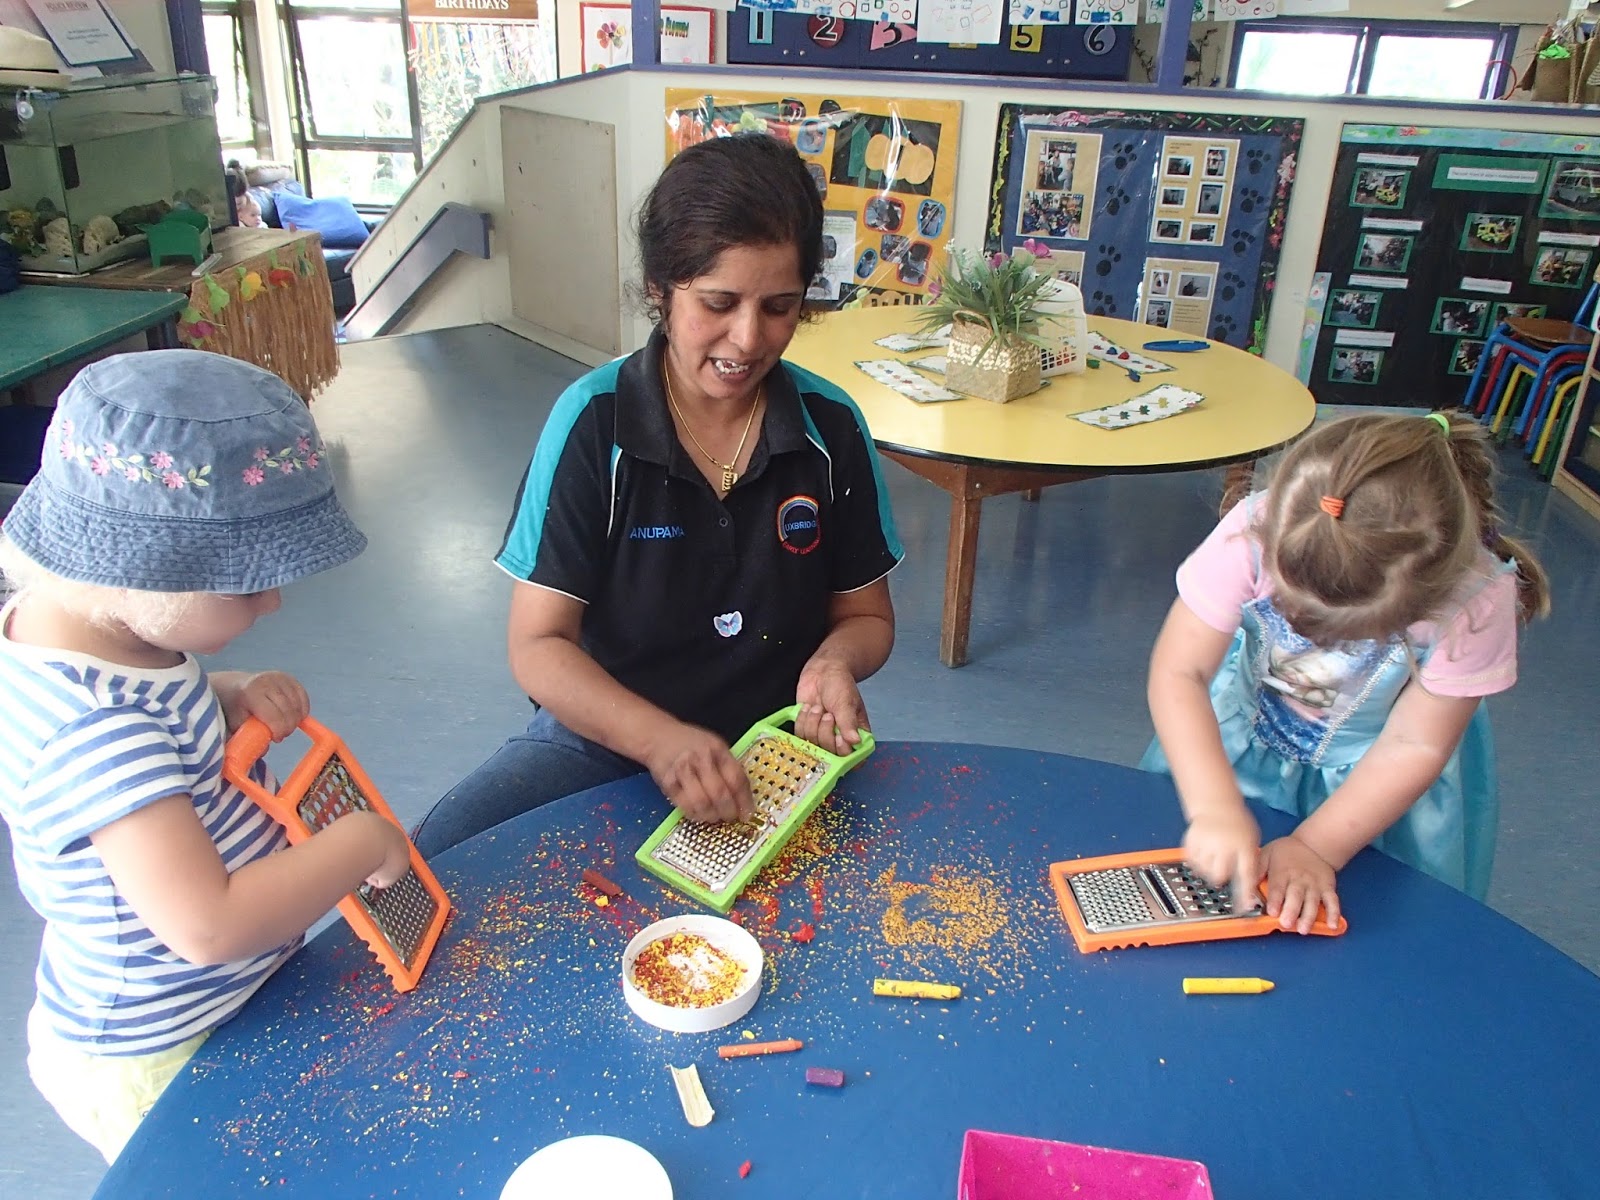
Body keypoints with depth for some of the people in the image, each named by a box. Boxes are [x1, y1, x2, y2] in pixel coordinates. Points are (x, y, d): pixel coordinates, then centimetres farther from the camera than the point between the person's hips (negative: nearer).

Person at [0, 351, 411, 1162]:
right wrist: (359, 842, -27)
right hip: (156, 1067, -8)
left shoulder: (90, 623, -9)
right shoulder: (94, 730, -36)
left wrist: (237, 698, -9)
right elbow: (207, 926, -39)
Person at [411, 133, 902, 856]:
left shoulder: (831, 428, -5)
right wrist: (662, 741, -29)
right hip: (604, 736, -1)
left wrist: (836, 659, -17)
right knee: (434, 862, -24)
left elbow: (866, 615, 7)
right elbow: (538, 646, -13)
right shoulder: (593, 423, -12)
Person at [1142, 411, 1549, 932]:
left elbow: (1416, 745, -21)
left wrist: (1317, 848, -24)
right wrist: (1215, 807, -40)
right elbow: (1178, 673, -30)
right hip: (1240, 740, 1)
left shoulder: (1476, 600, -33)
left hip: (1374, 773, 0)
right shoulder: (1253, 534, -35)